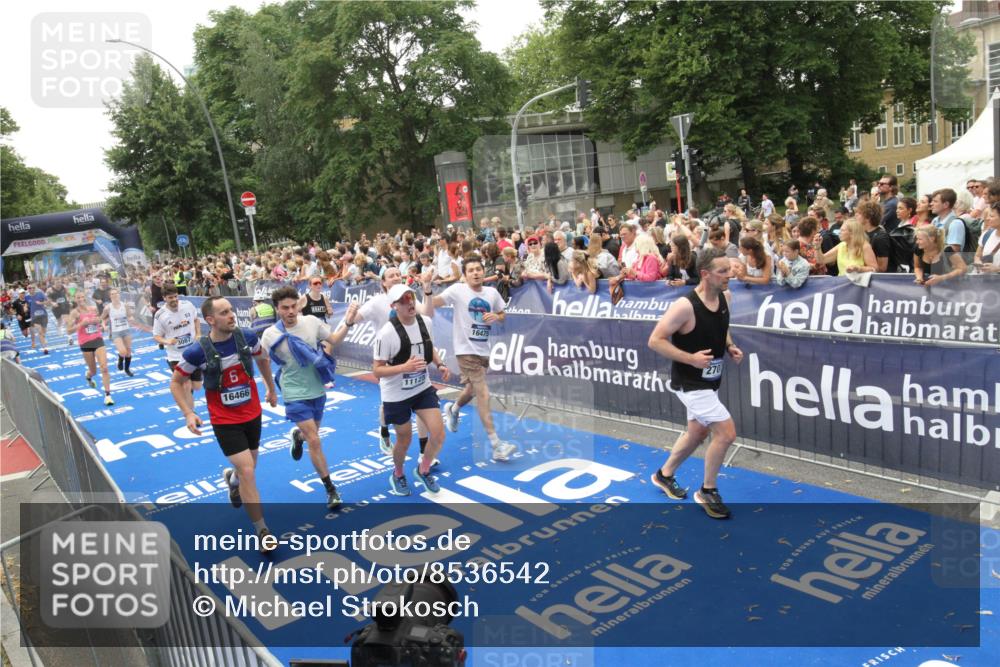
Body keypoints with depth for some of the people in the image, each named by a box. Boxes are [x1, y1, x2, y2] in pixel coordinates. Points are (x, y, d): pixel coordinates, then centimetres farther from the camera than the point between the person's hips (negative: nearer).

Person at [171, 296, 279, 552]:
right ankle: (262, 530, 6)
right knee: (248, 473, -10)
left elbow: (263, 360, 11)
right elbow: (176, 383, -3)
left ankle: (232, 478, 58)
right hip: (225, 422, -4)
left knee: (247, 469, 19)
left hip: (253, 414, 4)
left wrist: (271, 390, 20)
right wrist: (188, 413, -14)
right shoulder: (197, 352, -19)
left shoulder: (247, 337, -11)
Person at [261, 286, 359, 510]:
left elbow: (334, 340, 4)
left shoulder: (311, 321, -9)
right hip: (295, 395, -4)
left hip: (317, 390, 4)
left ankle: (297, 436, 60)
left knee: (310, 434, 21)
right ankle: (331, 490, 6)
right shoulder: (270, 335, -15)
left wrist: (348, 322, -10)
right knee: (314, 441, -10)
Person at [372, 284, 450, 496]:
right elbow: (377, 370, -20)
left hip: (423, 388, 5)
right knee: (404, 440, 11)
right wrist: (404, 367, -35)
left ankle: (423, 470, 30)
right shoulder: (387, 333, -25)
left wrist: (440, 365, -3)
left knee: (438, 434, 0)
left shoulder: (426, 322, -6)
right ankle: (398, 475, 43)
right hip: (396, 395, -5)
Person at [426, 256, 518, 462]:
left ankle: (452, 409, 55)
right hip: (466, 350, -6)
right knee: (483, 394, -11)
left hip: (483, 350, 6)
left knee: (472, 390, 23)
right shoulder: (458, 290, -11)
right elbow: (434, 303, -21)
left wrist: (496, 317, -8)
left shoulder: (492, 293, 3)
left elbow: (503, 315, 15)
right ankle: (496, 445, -8)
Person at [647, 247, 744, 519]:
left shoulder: (725, 296, -1)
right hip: (690, 382, -9)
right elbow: (655, 341, -22)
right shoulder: (685, 305, -26)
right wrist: (691, 358, -26)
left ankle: (665, 475, 44)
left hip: (708, 380, 9)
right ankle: (707, 491, 10)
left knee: (697, 433, 21)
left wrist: (730, 347, -1)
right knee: (726, 432, -11)